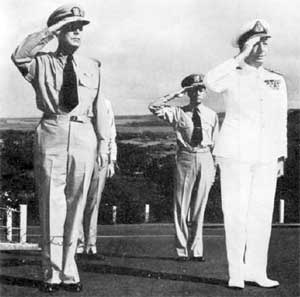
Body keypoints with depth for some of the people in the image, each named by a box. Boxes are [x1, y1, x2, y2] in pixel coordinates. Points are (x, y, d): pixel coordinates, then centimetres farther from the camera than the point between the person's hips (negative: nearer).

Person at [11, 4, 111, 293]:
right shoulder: (41, 63, 5)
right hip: (51, 132, -2)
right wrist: (50, 31, -13)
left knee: (75, 205, 6)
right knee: (51, 205, -2)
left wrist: (103, 141, 10)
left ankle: (68, 273, 14)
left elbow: (99, 105, 14)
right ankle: (53, 273, 5)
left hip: (83, 136, 3)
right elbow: (18, 56, -16)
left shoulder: (91, 67, 13)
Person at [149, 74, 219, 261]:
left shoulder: (211, 115, 8)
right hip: (185, 158, -1)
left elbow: (215, 144, 12)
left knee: (199, 208, 5)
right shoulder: (178, 113, 2)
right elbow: (154, 107, -10)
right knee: (181, 207, 1)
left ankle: (196, 251, 13)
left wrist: (214, 170, 8)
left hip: (205, 159, 2)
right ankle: (183, 250, 9)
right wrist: (176, 95, -8)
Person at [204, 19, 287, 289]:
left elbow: (280, 123, 14)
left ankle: (255, 270, 12)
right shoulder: (232, 77, -2)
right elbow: (210, 82, -26)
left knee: (262, 213, 4)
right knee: (236, 213, -4)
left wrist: (281, 157, 9)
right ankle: (236, 272, 2)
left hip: (265, 158, 4)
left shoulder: (277, 81, 12)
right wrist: (242, 57, -21)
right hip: (235, 154, -4)